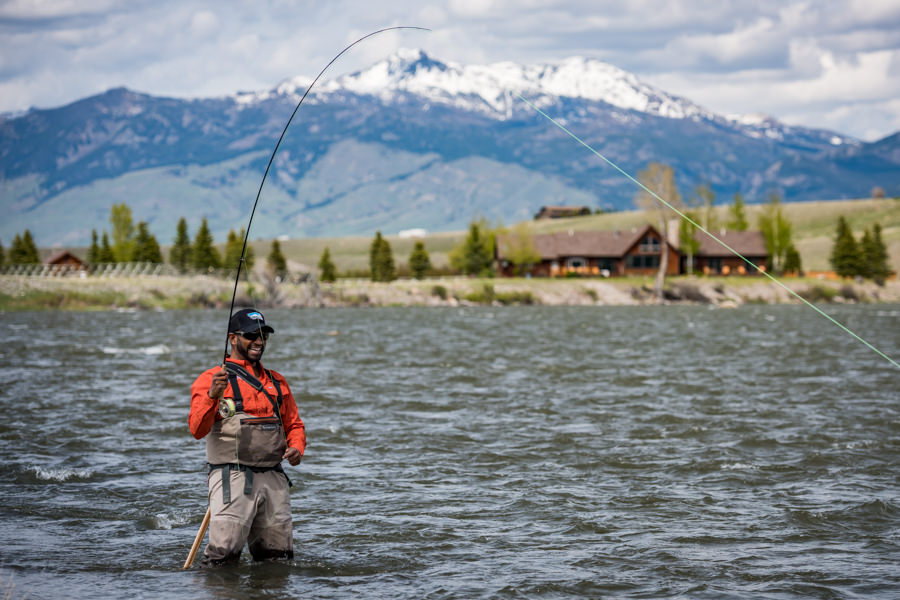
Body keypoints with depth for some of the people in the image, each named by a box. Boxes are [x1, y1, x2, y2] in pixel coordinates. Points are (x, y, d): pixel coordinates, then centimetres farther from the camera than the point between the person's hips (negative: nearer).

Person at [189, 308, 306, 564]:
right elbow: (197, 430, -8)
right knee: (223, 555, -14)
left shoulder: (277, 382, 21)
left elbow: (294, 424, 25)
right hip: (232, 478, -5)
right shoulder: (211, 379, 3)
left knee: (279, 557, 5)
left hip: (274, 479, 5)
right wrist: (212, 396, -25)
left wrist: (296, 448, 3)